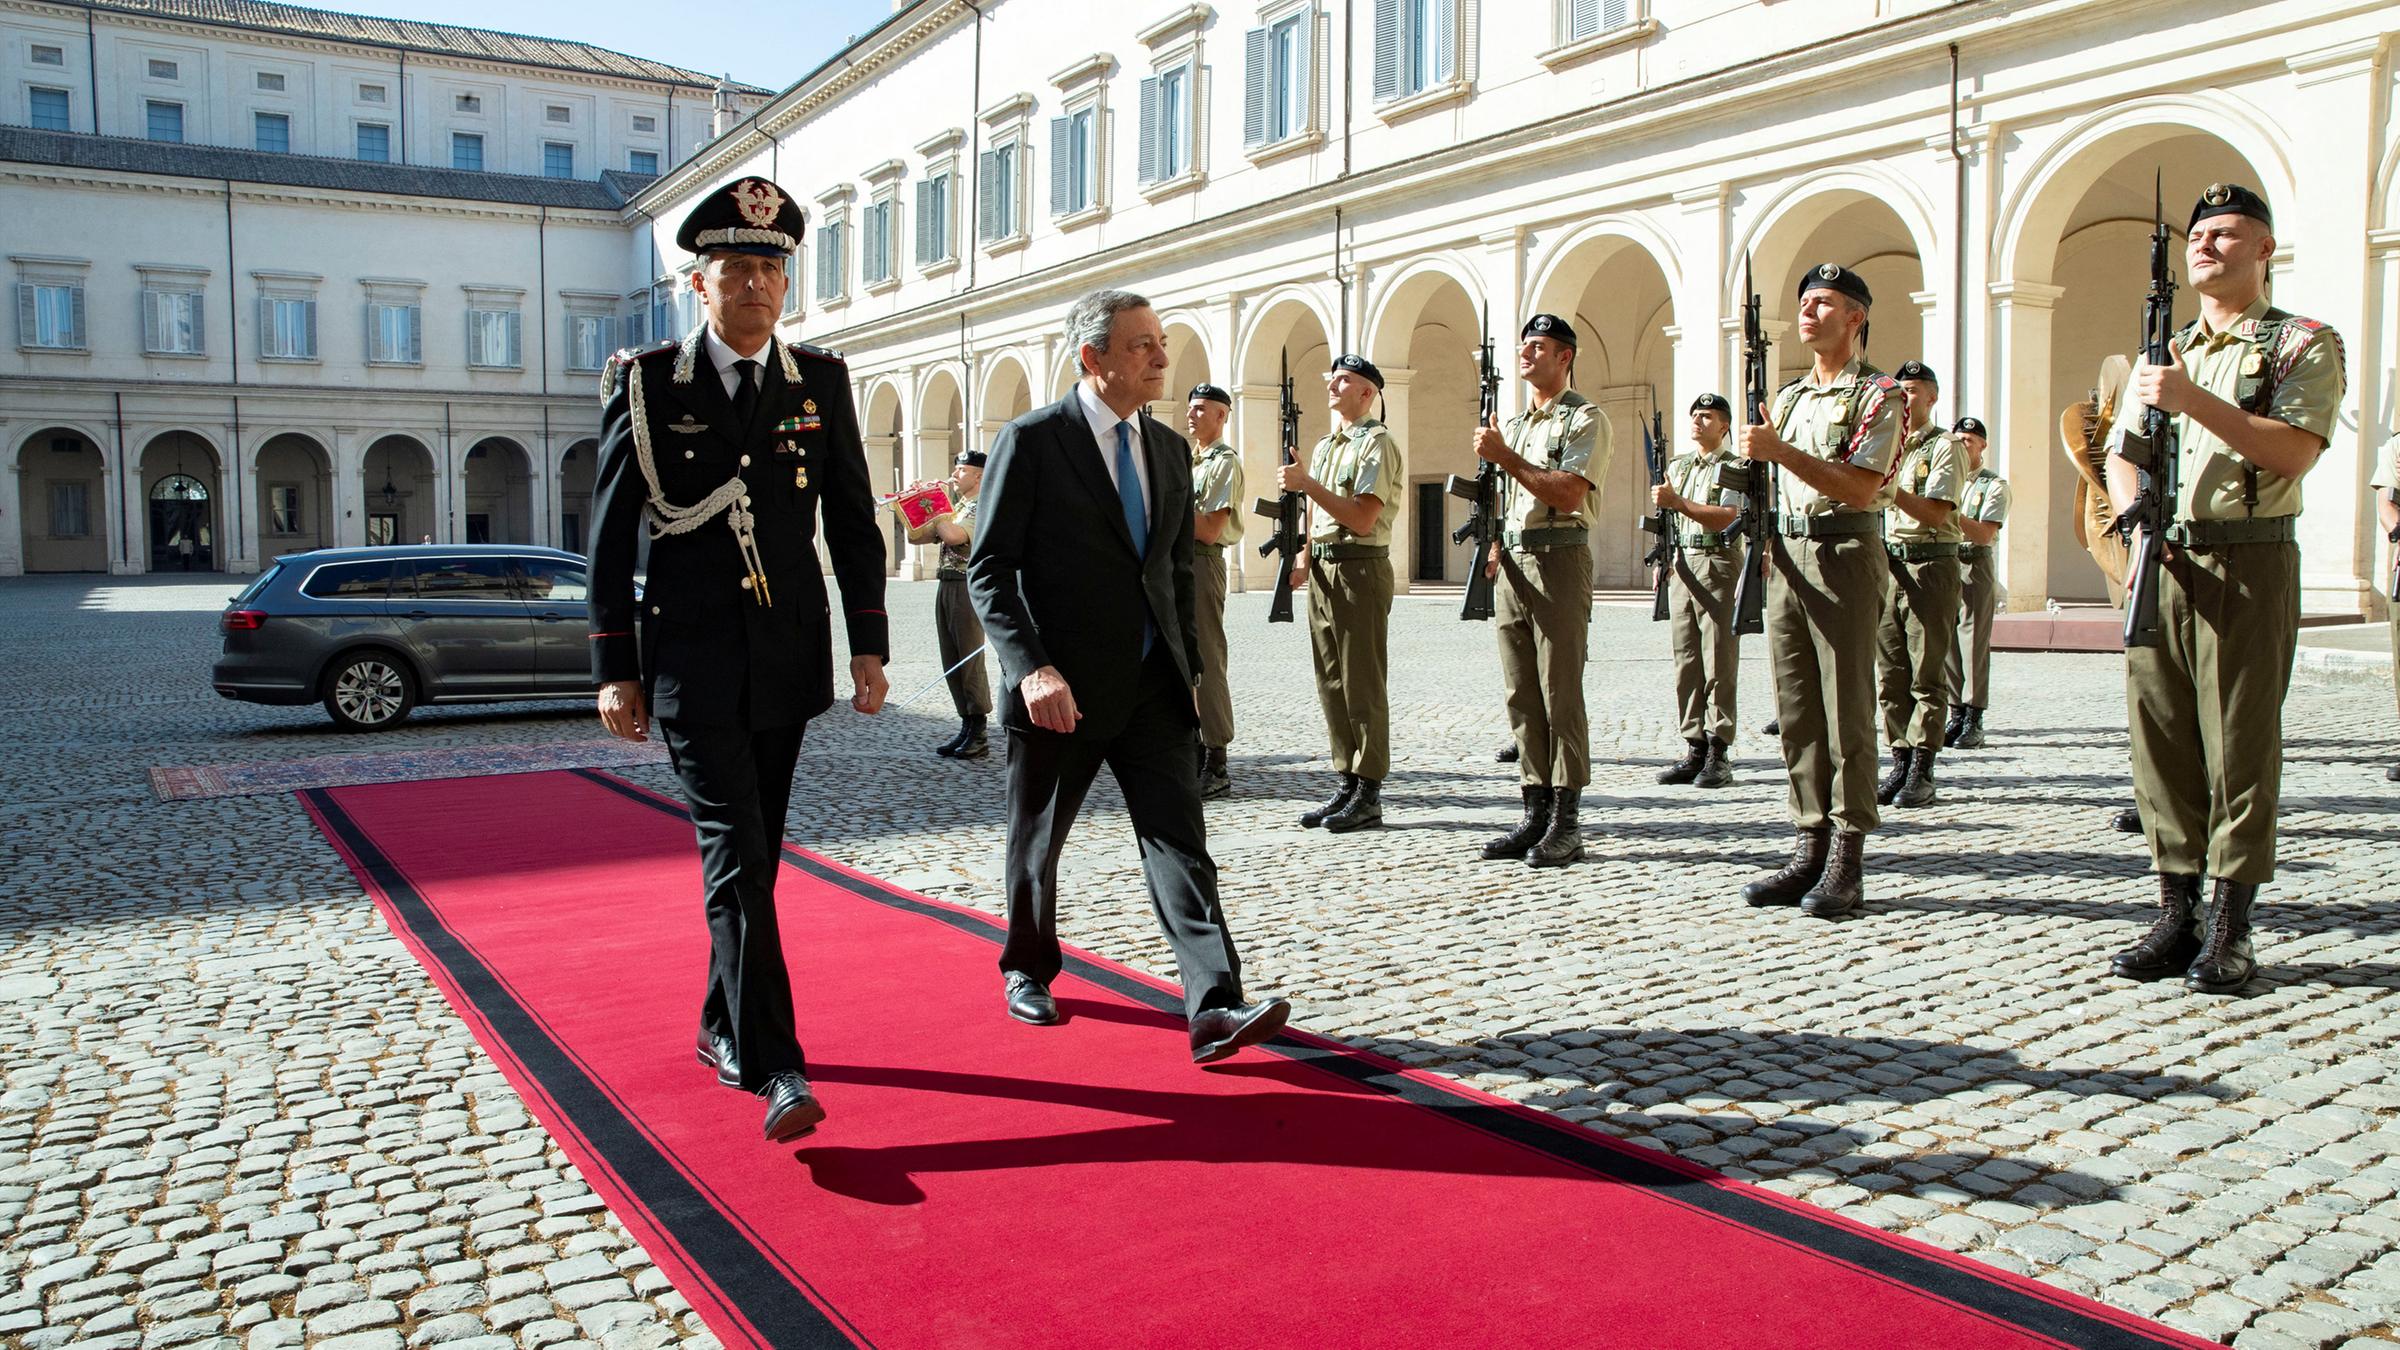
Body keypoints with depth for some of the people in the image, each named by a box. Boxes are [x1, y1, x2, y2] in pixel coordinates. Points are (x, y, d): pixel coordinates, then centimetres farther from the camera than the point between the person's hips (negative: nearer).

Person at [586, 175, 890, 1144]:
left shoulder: (821, 382, 6)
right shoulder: (647, 384, -1)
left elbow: (853, 521, 8)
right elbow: (611, 536, 0)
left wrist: (868, 647, 2)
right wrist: (615, 668, -3)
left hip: (788, 661, 3)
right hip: (692, 660, -3)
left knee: (754, 853, 13)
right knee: (736, 855, -10)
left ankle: (723, 1025, 30)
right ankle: (775, 1067, -10)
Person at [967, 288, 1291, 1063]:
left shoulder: (1169, 449, 11)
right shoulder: (1032, 441, -7)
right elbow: (990, 569, -11)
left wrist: (1187, 665, 11)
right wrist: (1031, 667, -22)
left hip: (1152, 686, 4)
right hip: (1062, 690, -4)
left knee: (1178, 839, -6)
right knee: (1038, 839, 13)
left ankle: (1215, 1009, -11)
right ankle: (1028, 970, 36)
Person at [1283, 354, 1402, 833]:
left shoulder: (1377, 443, -8)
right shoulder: (1323, 447, 19)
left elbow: (1361, 518, -19)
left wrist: (1307, 484, -18)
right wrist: (1307, 562, 12)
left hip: (1360, 569, -9)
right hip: (1323, 572, 9)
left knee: (1362, 686, -5)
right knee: (1331, 684, 10)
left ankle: (1368, 794, 1)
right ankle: (1347, 783, 17)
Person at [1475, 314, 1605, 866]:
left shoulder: (1584, 420, -3)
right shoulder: (1513, 426, 22)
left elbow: (1568, 493, -17)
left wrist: (1505, 457, -15)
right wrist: (1495, 546, 7)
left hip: (1558, 559, -8)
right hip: (1512, 565, 8)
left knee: (1560, 694, -6)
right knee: (1521, 696, 7)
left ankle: (1566, 824, -2)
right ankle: (1536, 812, 13)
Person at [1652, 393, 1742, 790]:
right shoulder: (1676, 466, 18)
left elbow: (1725, 518, -14)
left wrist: (1678, 502, -18)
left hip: (1718, 567, -6)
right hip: (1681, 565, 6)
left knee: (1719, 664, -5)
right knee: (1686, 664, 5)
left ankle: (1719, 754, -3)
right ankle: (1694, 749, 10)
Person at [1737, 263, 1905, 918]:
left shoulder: (1878, 395, -3)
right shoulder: (1787, 397, 19)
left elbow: (1860, 488, -15)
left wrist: (1782, 451, -19)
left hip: (1845, 559, -7)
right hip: (1788, 560, 7)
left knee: (1846, 716, -4)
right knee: (1797, 714, 6)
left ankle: (1847, 863, 1)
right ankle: (1809, 851, 13)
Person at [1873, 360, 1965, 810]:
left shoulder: (1944, 447, -1)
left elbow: (1935, 512, -13)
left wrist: (1888, 485, -19)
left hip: (1931, 565, -6)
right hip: (1888, 563, 6)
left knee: (1926, 675, -4)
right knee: (1892, 674, 5)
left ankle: (1921, 772, -2)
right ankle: (1900, 764, 11)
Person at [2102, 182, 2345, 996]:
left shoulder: (2304, 344, 3)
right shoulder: (2162, 356, 19)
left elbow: (2292, 449, -12)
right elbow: (2121, 456, 12)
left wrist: (2194, 401, -19)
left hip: (2249, 564, -5)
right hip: (2162, 565, 5)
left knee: (2240, 745, -3)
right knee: (2161, 741, 4)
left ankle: (2229, 930, 4)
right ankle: (2176, 916, 12)